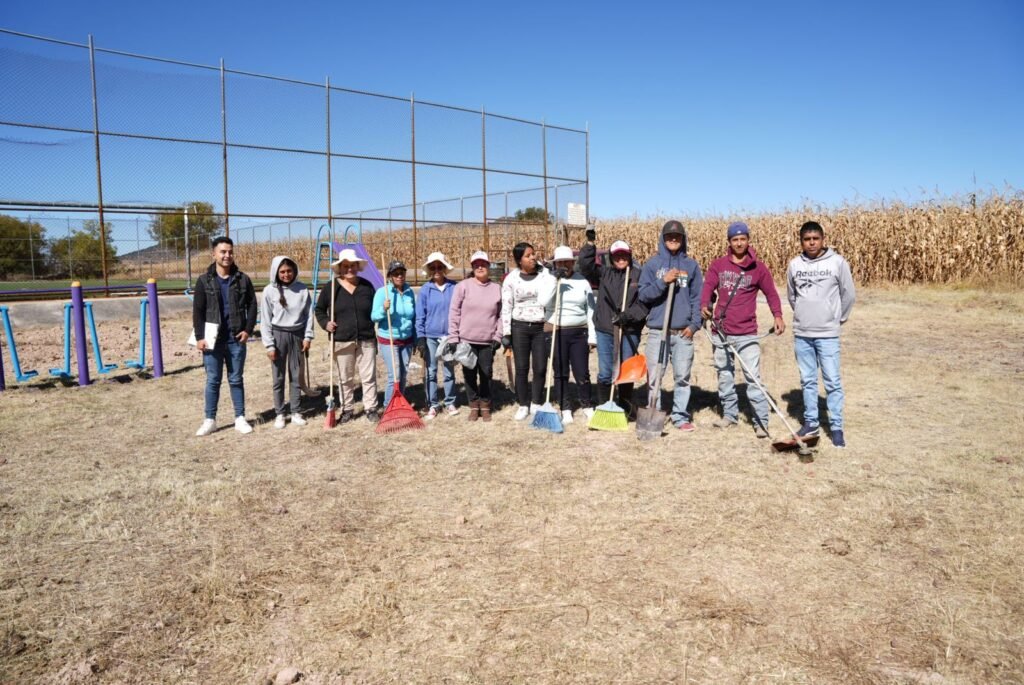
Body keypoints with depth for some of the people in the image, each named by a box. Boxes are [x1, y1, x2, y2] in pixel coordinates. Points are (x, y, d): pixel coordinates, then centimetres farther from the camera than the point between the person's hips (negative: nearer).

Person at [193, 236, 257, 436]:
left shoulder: (242, 279, 3)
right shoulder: (204, 281, 1)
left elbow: (252, 305, 6)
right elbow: (198, 310, 0)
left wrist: (248, 330, -4)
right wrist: (199, 336, -6)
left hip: (236, 338, 1)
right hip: (213, 339, 0)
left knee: (236, 379, 9)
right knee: (213, 380, 6)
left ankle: (240, 418, 15)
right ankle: (210, 420, 15)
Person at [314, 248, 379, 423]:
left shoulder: (367, 286, 6)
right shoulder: (331, 287, 0)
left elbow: (374, 310, 17)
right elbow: (319, 310, 10)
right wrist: (325, 323, -7)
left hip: (366, 340, 1)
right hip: (341, 341, -1)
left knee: (369, 376, 3)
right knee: (345, 379, 9)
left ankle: (370, 408, 14)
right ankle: (347, 409, 21)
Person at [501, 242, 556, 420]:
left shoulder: (545, 274, 1)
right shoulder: (511, 279, -2)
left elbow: (545, 300, -8)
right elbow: (506, 308, -1)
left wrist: (553, 278, -19)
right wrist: (506, 333, -5)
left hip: (540, 327, 1)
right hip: (519, 327, -1)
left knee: (540, 368, 4)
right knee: (521, 368, 4)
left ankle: (536, 404, 20)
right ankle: (523, 405, 17)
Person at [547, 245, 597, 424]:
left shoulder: (583, 281, 6)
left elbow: (591, 310, 7)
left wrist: (592, 336, 2)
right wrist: (554, 279, -20)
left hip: (579, 332, 1)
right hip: (555, 332, -1)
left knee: (582, 373, 2)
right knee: (561, 373, 6)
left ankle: (587, 406, 21)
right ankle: (565, 409, 17)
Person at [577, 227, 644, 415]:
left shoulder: (638, 275, 1)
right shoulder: (604, 273, 7)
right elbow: (586, 266, -7)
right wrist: (590, 244, -15)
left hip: (630, 331, -1)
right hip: (605, 330, 1)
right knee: (605, 373, 4)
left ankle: (625, 410, 22)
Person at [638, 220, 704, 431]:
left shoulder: (691, 265, 9)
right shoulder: (652, 264, 5)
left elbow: (697, 297, 8)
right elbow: (643, 295, -1)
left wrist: (694, 324, -2)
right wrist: (663, 281, -14)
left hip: (683, 332, 1)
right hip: (657, 331, -1)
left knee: (682, 377, 6)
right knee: (654, 377, 1)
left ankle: (681, 416, 16)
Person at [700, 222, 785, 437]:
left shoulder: (758, 267, 2)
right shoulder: (718, 265, 6)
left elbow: (771, 292, 4)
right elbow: (708, 287, 0)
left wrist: (777, 315, -12)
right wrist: (704, 305, -20)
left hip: (747, 332, -3)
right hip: (721, 331, 3)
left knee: (753, 377, -8)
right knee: (725, 375, 13)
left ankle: (761, 422, -3)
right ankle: (730, 414, 27)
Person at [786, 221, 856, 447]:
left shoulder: (837, 262, -7)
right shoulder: (794, 265, 2)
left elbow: (849, 295, 2)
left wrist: (838, 318, 10)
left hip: (828, 333, -3)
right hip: (801, 333, 3)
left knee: (832, 381, -2)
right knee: (807, 380, 11)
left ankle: (836, 427, 7)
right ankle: (810, 422, 22)